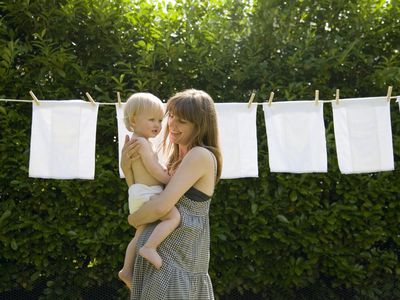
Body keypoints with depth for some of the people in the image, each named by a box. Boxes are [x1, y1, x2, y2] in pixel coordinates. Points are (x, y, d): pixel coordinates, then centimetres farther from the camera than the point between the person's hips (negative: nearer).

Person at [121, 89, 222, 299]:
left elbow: (162, 205, -23)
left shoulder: (201, 155, -15)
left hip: (172, 260, -8)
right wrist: (127, 164, -1)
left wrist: (133, 219, -4)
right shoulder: (179, 158, 13)